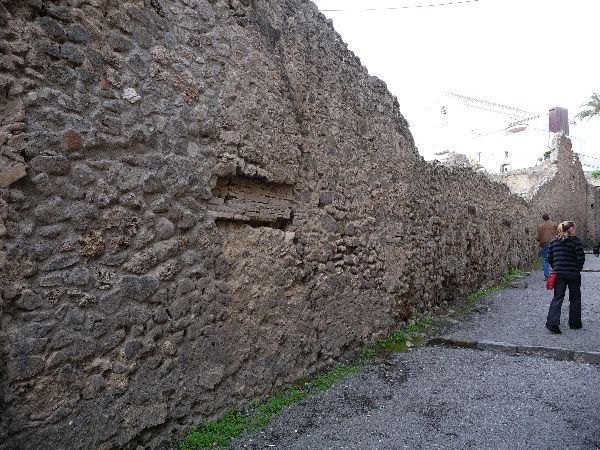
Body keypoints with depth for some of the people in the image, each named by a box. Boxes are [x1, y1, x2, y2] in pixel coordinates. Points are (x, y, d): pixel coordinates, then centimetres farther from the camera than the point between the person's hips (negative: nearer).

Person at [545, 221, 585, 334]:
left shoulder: (554, 241, 6)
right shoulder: (576, 241, -8)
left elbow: (550, 258, 7)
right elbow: (581, 258, -12)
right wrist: (578, 268, 5)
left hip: (558, 274, 3)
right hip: (573, 274, -3)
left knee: (557, 298, 3)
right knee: (575, 299, 13)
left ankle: (552, 322, -10)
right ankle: (575, 323, 22)